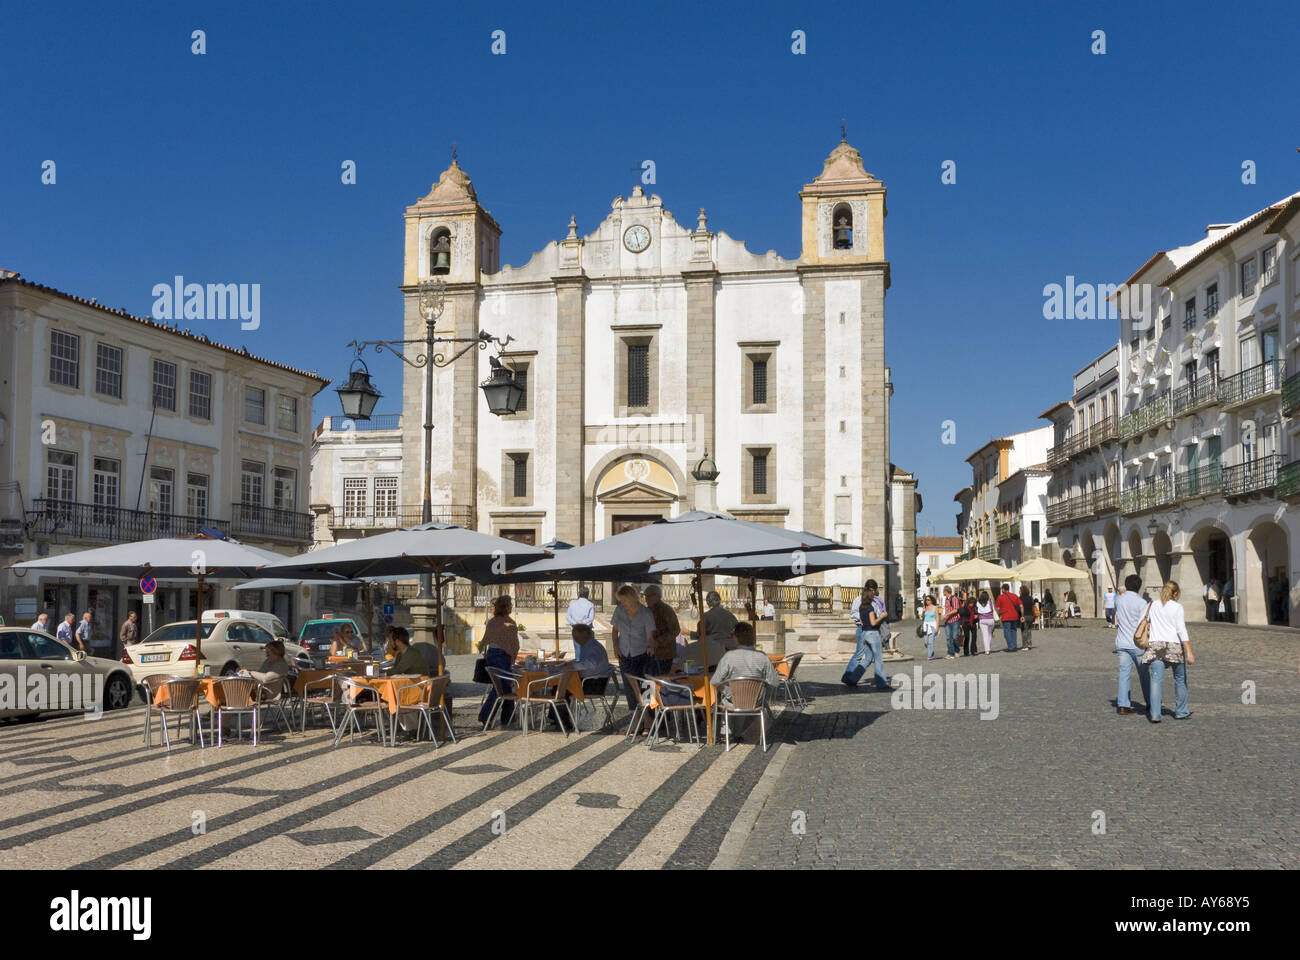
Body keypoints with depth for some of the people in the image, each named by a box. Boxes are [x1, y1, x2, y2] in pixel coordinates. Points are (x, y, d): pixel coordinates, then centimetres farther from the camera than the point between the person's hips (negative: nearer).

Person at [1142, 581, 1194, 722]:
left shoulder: (1152, 605, 9)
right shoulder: (1177, 607, -1)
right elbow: (1181, 630, -8)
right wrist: (1189, 653, -9)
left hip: (1155, 645, 2)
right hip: (1174, 645, -2)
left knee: (1156, 680, -4)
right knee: (1180, 680, 15)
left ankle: (1154, 714, -12)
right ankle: (1181, 711, 23)